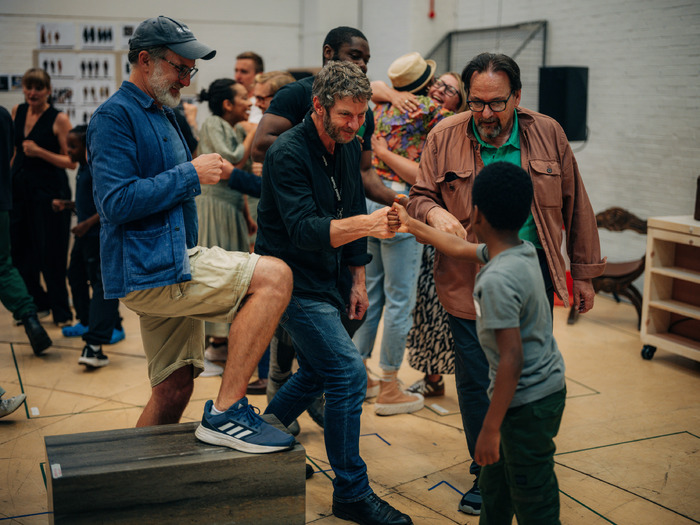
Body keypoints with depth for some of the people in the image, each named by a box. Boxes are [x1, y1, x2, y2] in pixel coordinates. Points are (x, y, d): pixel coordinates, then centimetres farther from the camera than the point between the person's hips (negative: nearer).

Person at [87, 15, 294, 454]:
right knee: (275, 277, -22)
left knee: (173, 390, 12)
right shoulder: (115, 116, -7)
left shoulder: (163, 115, 24)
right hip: (147, 269, -10)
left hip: (171, 265, 10)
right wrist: (191, 175, -14)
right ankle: (227, 411, -22)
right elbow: (117, 201, -19)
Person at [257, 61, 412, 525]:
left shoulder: (350, 148, 4)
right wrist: (366, 224, -47)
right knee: (349, 374, -13)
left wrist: (358, 280, 12)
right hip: (295, 283, -9)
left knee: (317, 374, 20)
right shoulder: (288, 154, -21)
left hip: (326, 282, 9)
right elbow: (304, 229, -32)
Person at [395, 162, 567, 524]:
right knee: (494, 485, 25)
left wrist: (490, 428, -20)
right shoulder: (525, 251, 2)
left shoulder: (496, 280, -27)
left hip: (528, 403, -10)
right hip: (548, 387, 10)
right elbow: (460, 249, 20)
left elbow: (512, 359, -27)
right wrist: (413, 226, 32)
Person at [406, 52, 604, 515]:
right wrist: (436, 214, -22)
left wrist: (584, 272, 8)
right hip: (470, 282, -1)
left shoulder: (548, 134, 0)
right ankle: (487, 474, 23)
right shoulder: (445, 137, -3)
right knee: (476, 382, 4)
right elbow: (420, 196, 3)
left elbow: (575, 206, 6)